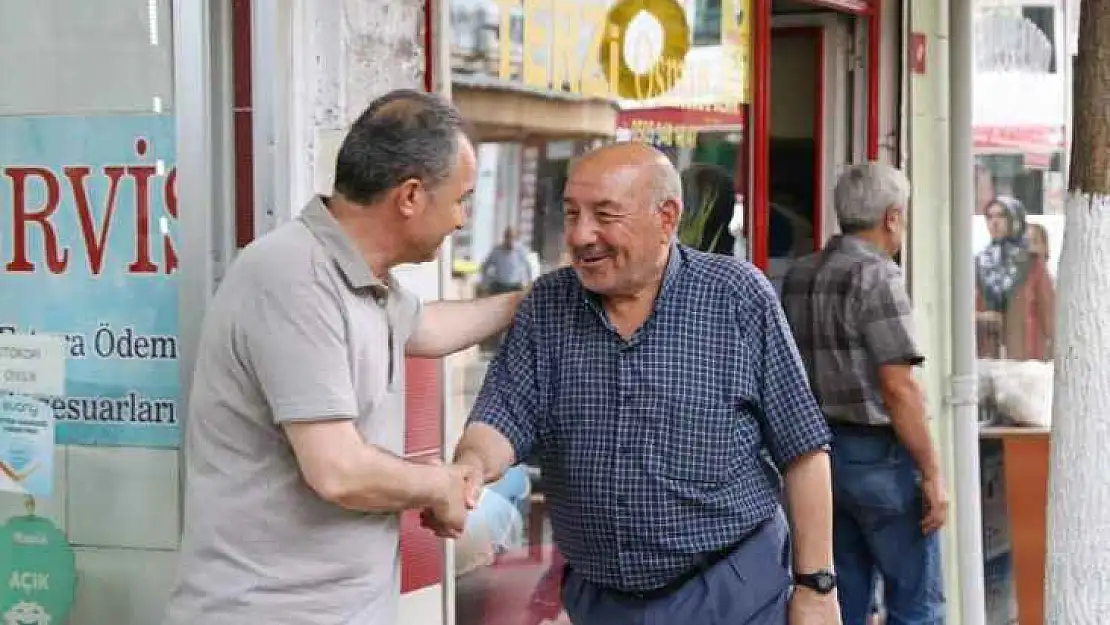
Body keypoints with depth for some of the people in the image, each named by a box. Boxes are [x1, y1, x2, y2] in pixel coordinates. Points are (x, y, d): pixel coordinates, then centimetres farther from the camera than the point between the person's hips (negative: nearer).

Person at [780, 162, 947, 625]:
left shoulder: (798, 277, 10)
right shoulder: (876, 276, -14)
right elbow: (897, 387, -19)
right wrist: (932, 473, -15)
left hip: (822, 450, 8)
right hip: (879, 454, -8)